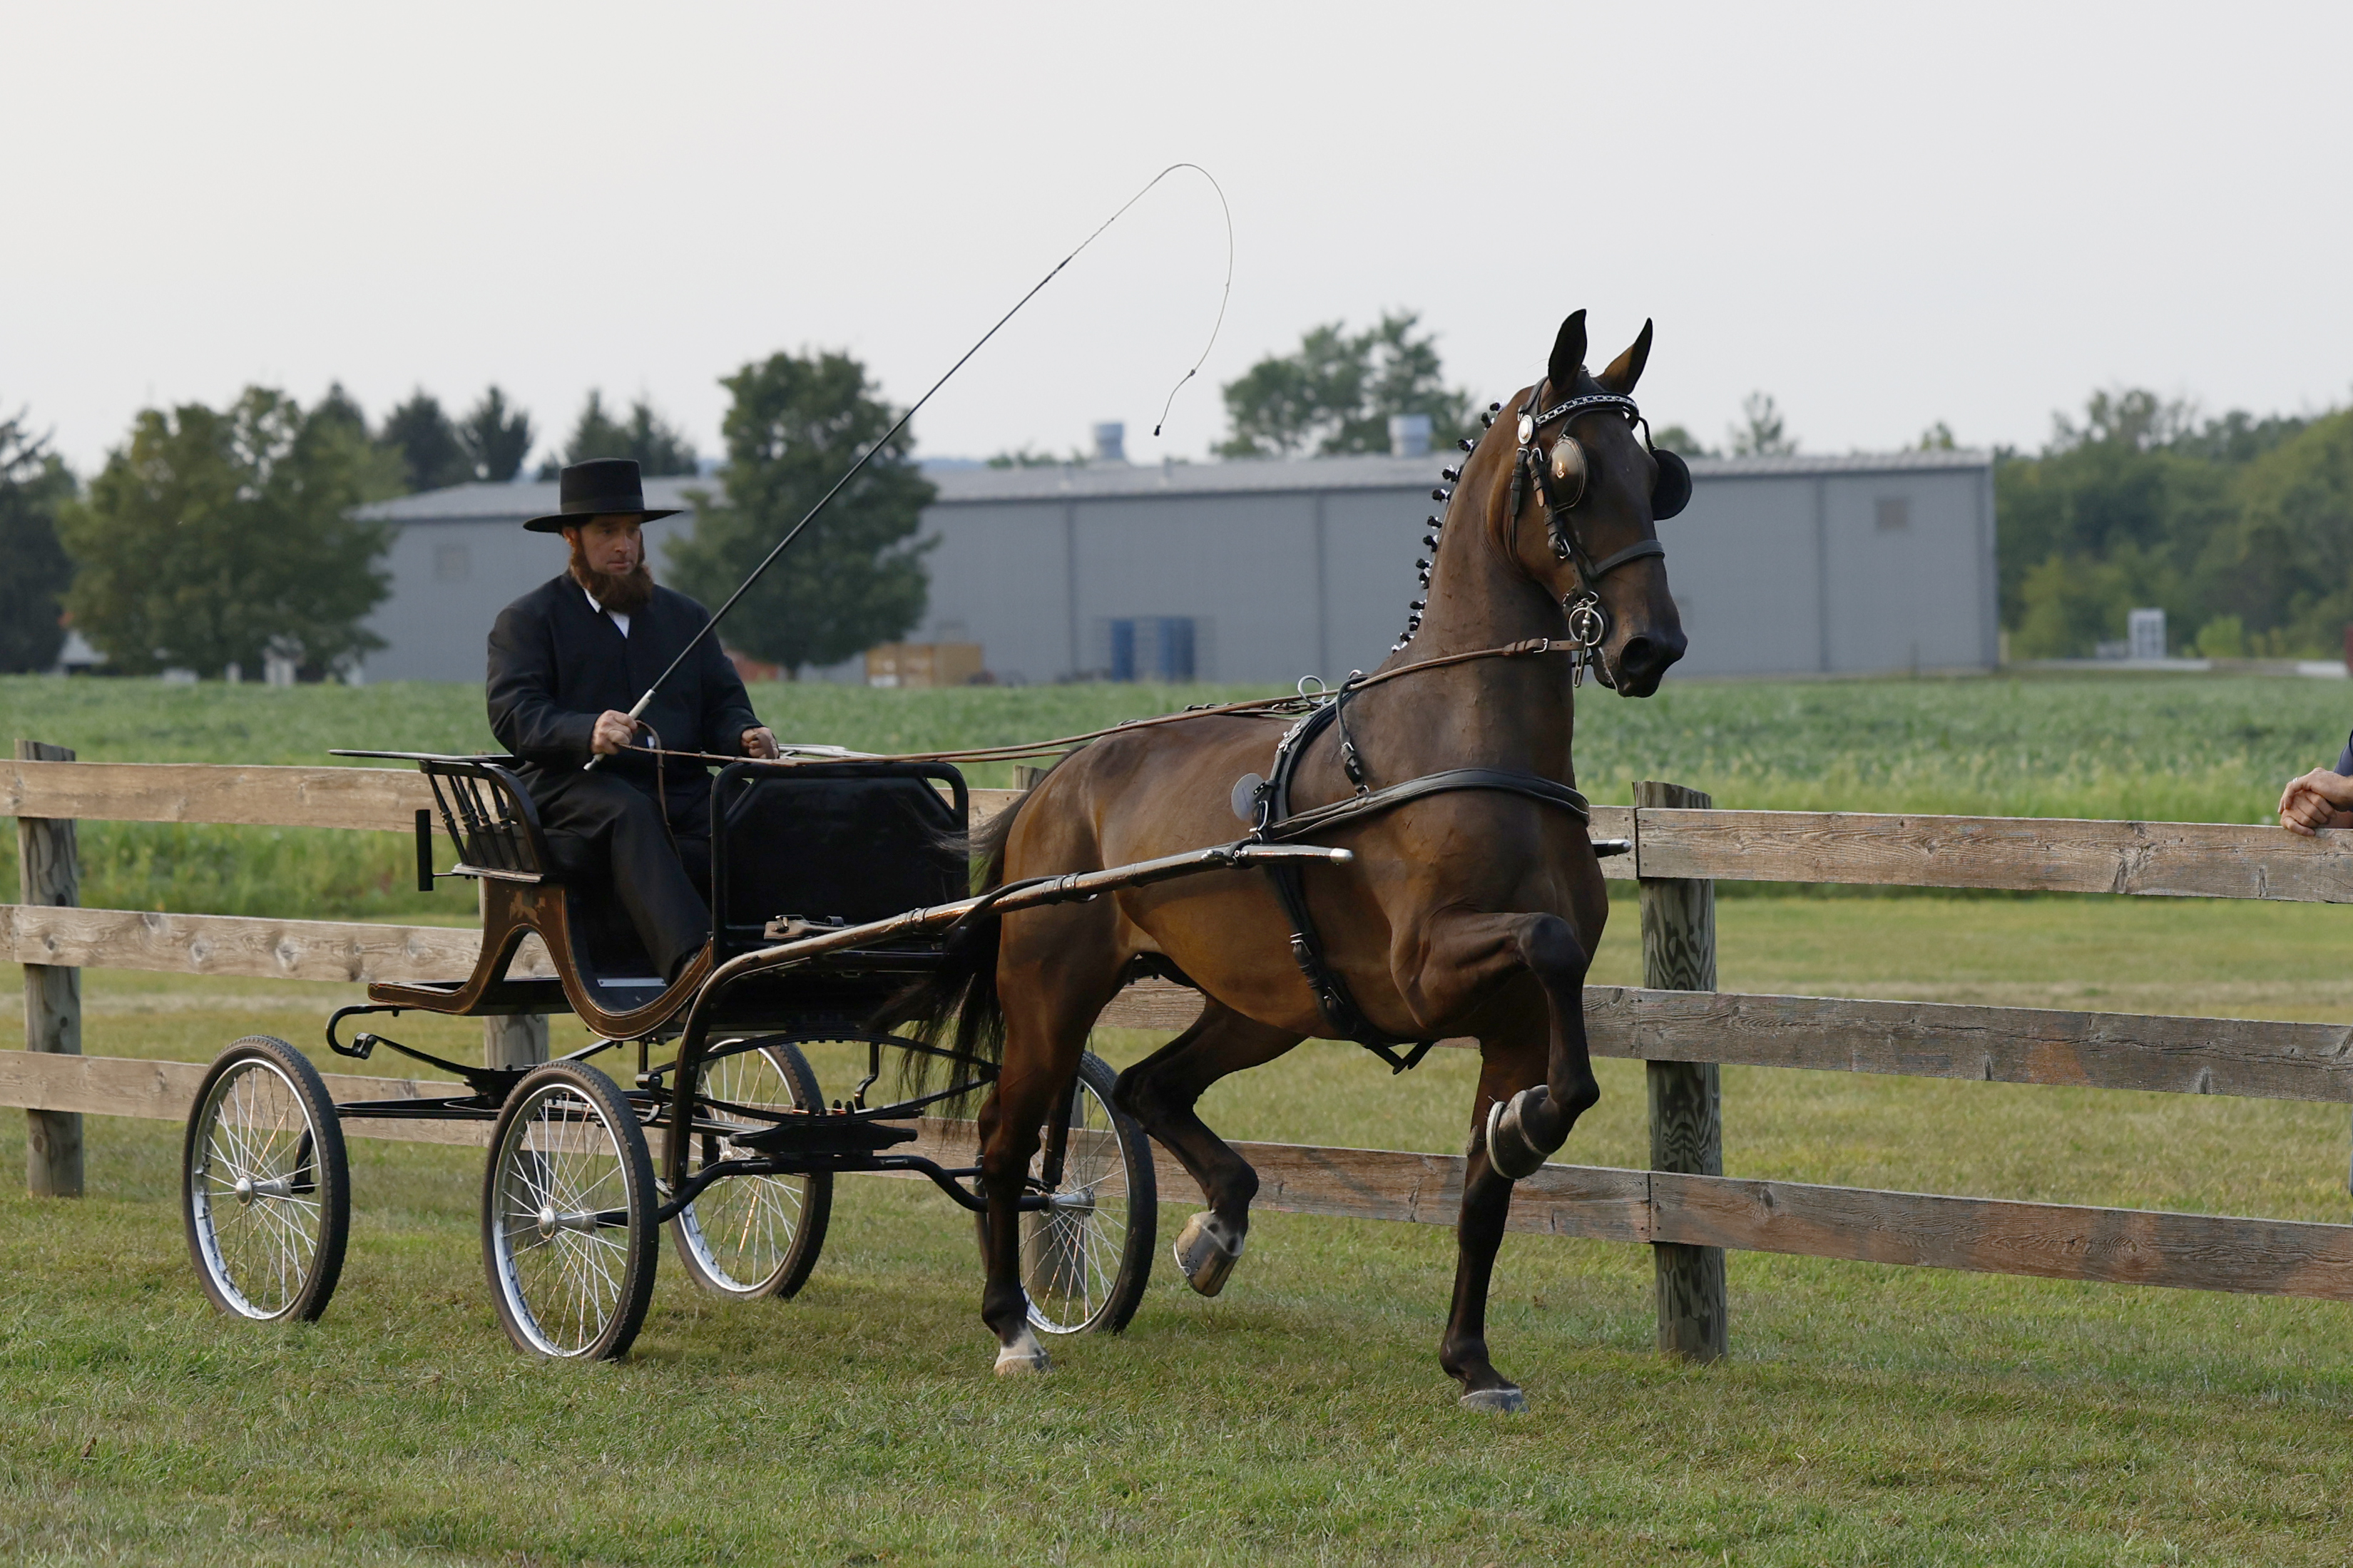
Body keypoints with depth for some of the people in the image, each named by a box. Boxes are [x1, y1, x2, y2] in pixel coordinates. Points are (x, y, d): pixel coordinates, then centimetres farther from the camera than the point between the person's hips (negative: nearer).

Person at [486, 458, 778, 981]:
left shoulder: (684, 616, 27)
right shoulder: (526, 620, 10)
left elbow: (722, 704, 22)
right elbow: (513, 715, -5)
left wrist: (745, 736, -5)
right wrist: (587, 733, -26)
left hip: (679, 789, 5)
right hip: (575, 791, -4)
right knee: (629, 814, -40)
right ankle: (690, 961, -59)